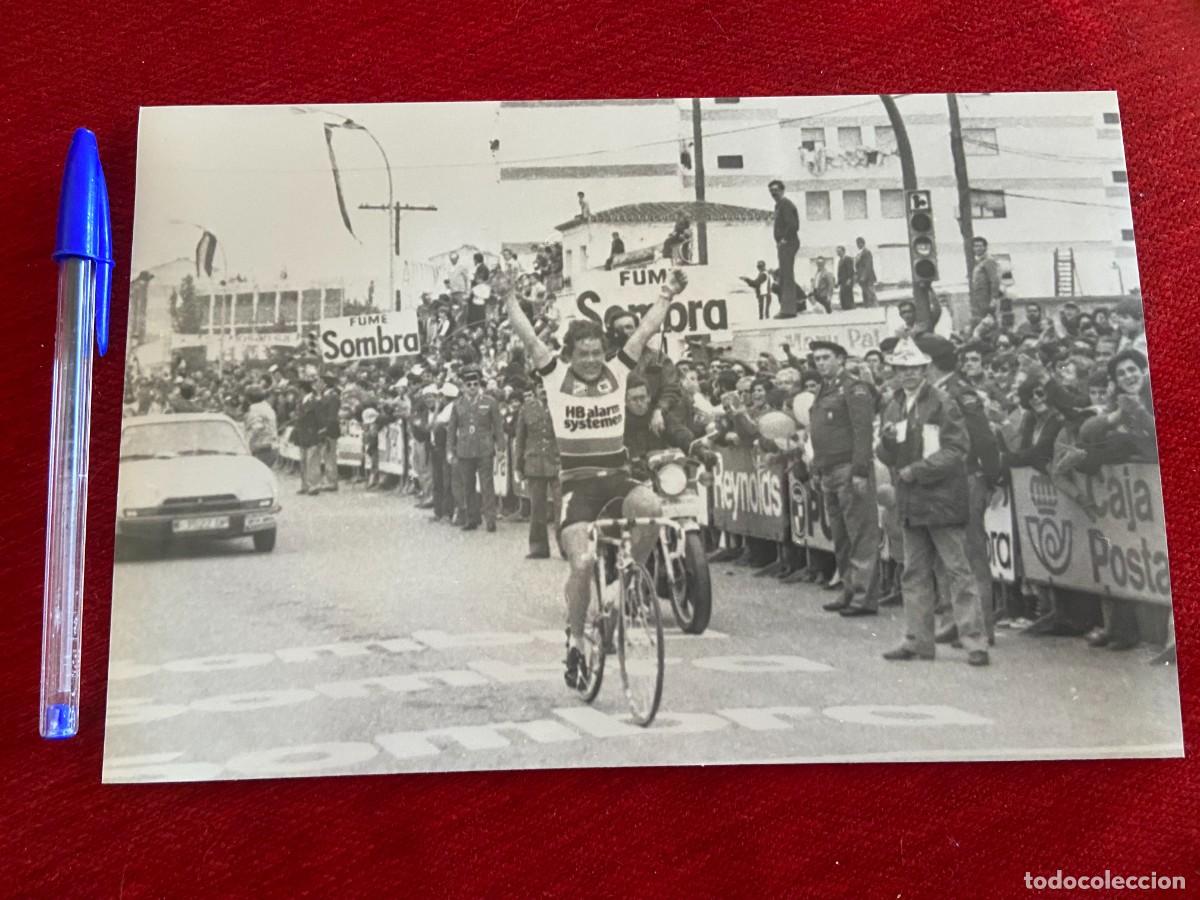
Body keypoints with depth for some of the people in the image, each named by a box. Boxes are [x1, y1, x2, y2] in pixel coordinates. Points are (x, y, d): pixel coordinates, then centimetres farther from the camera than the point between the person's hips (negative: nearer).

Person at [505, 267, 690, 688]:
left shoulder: (617, 372, 6)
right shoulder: (556, 377, 1)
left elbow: (645, 331, 3)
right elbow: (528, 337, -5)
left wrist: (667, 293, -1)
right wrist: (509, 297, -6)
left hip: (617, 476, 2)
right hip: (577, 483, -2)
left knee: (650, 508, -32)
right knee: (582, 564, -14)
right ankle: (575, 641, 10)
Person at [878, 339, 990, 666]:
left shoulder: (943, 404, -7)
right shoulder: (892, 406, 11)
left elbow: (957, 449, -12)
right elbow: (886, 456, 12)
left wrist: (917, 470, -15)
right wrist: (886, 440, -11)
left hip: (942, 498, -6)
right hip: (910, 502, 6)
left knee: (956, 570, -3)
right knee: (914, 574, 11)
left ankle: (973, 639, 3)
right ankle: (918, 640, 20)